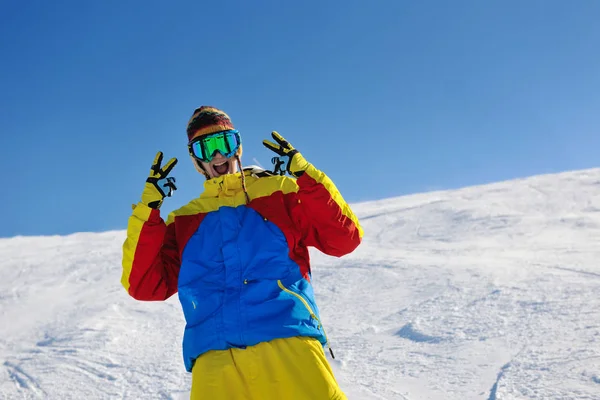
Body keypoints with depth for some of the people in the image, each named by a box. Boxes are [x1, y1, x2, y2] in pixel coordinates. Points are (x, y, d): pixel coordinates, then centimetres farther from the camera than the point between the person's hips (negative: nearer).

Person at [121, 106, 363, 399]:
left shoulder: (279, 191, 17)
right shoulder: (184, 221, 23)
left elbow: (344, 238, 9)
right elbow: (145, 285, 13)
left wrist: (304, 174, 2)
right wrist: (148, 207, 7)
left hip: (288, 345, -1)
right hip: (214, 362, 2)